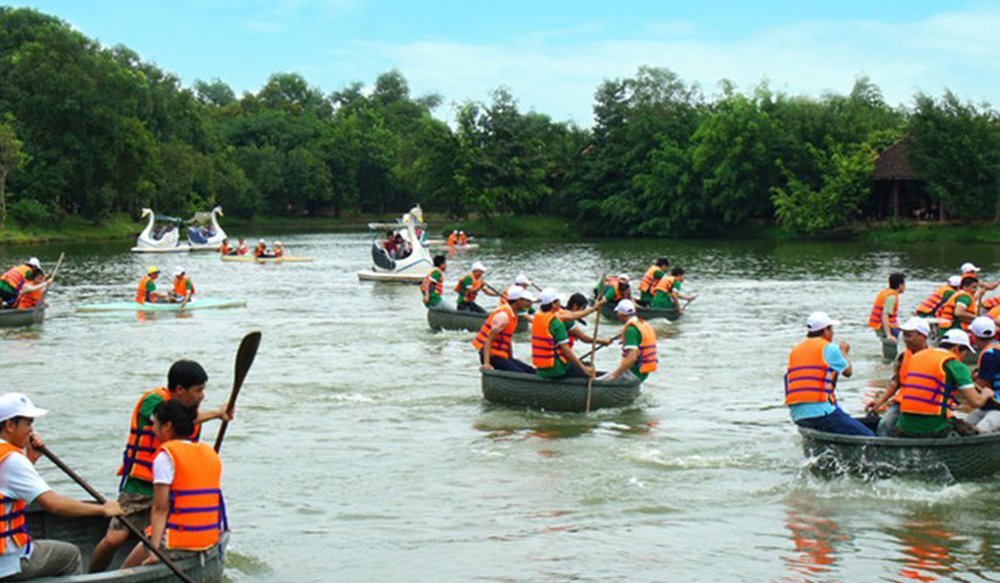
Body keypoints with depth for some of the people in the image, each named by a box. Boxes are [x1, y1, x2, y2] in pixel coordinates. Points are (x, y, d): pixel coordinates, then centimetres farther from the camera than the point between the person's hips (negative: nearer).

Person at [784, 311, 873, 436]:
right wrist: (843, 352, 29)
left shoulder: (795, 351, 18)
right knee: (868, 437, -7)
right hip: (821, 413, -8)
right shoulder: (828, 348, -2)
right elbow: (848, 371, 9)